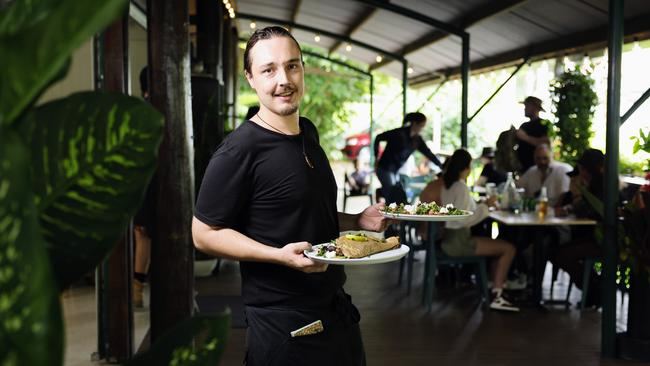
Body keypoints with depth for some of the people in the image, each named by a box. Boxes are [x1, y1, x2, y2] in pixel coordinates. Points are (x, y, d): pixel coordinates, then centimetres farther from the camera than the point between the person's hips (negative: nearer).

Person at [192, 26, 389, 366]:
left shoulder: (307, 132, 7)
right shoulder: (239, 150, -19)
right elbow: (204, 234, -16)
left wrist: (357, 221, 4)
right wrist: (280, 255, -28)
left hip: (337, 308, 8)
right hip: (283, 324, -8)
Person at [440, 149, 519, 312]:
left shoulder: (446, 184, 11)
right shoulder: (461, 187, -16)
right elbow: (462, 219, -22)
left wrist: (483, 205, 15)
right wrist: (485, 206, -14)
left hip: (449, 238, 10)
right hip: (457, 241, -10)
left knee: (500, 244, 19)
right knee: (509, 248, -7)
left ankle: (497, 290, 12)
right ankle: (497, 296, -4)